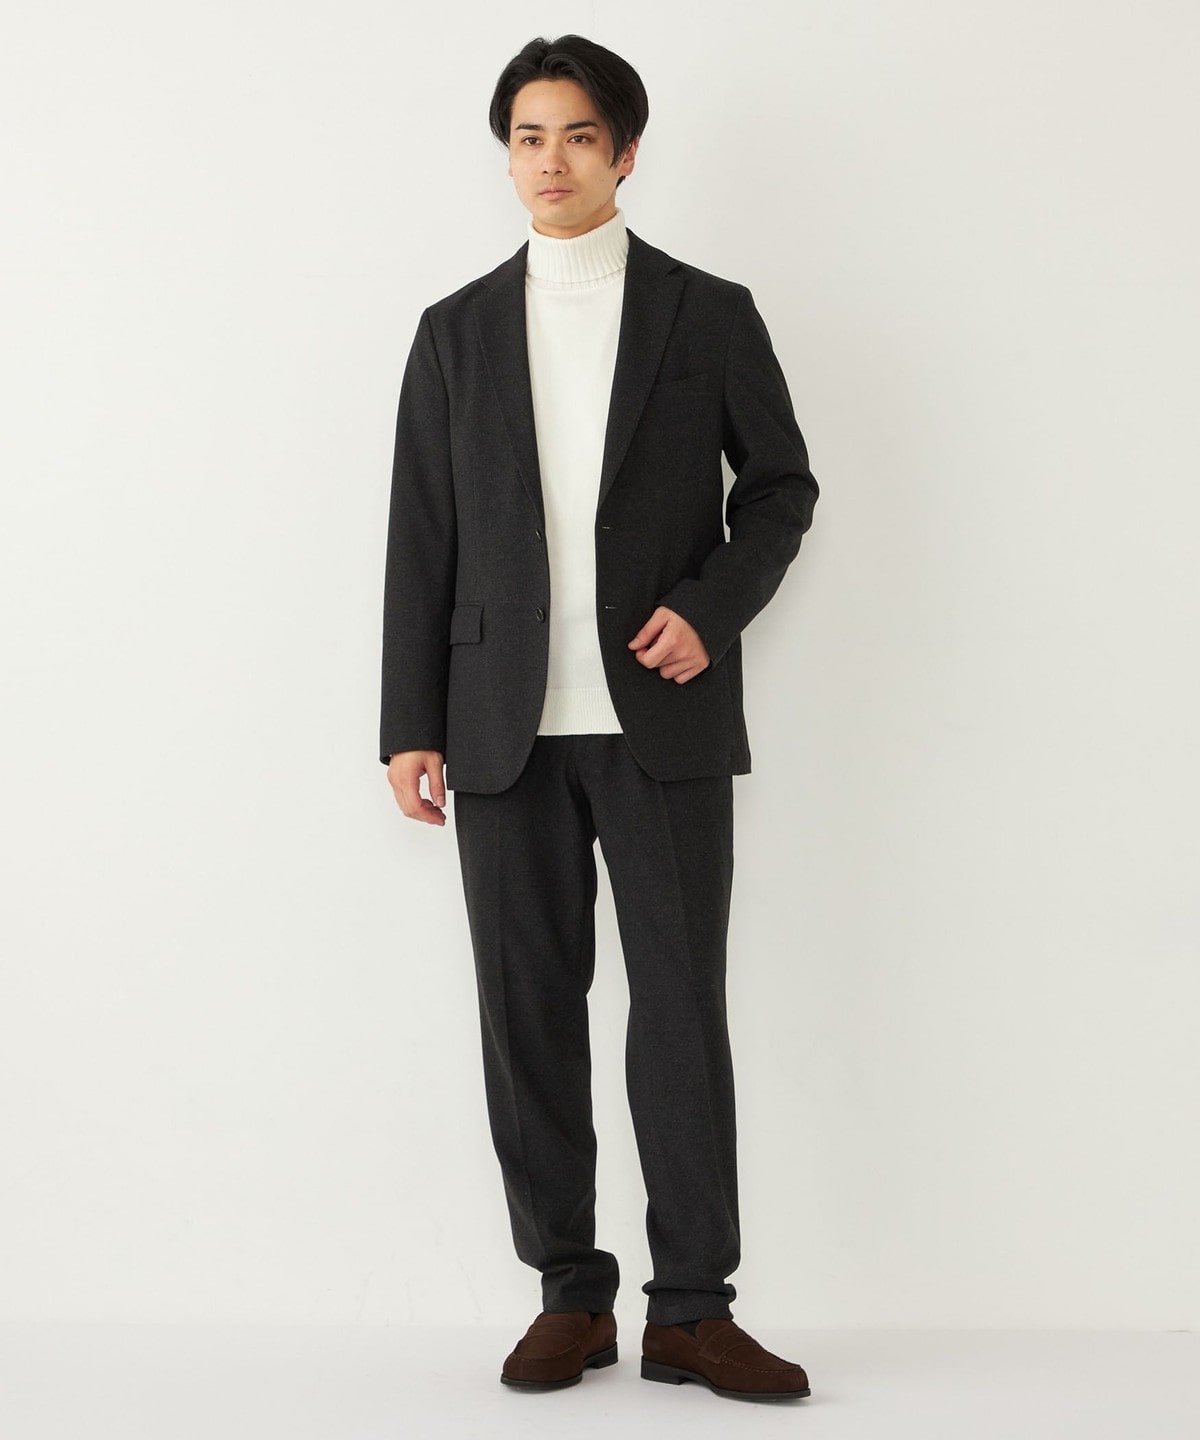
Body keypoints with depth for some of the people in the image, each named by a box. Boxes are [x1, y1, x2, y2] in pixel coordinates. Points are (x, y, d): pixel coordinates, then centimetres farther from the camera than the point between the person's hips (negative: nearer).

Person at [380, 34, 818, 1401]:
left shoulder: (709, 314, 6)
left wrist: (713, 607, -8)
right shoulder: (456, 331, 10)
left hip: (662, 716, -1)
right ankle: (570, 1295, 14)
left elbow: (780, 484, 10)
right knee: (529, 1014, 3)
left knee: (681, 1008, -2)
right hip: (507, 725, 2)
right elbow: (421, 540, 8)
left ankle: (692, 1309, 5)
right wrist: (410, 726, 2)